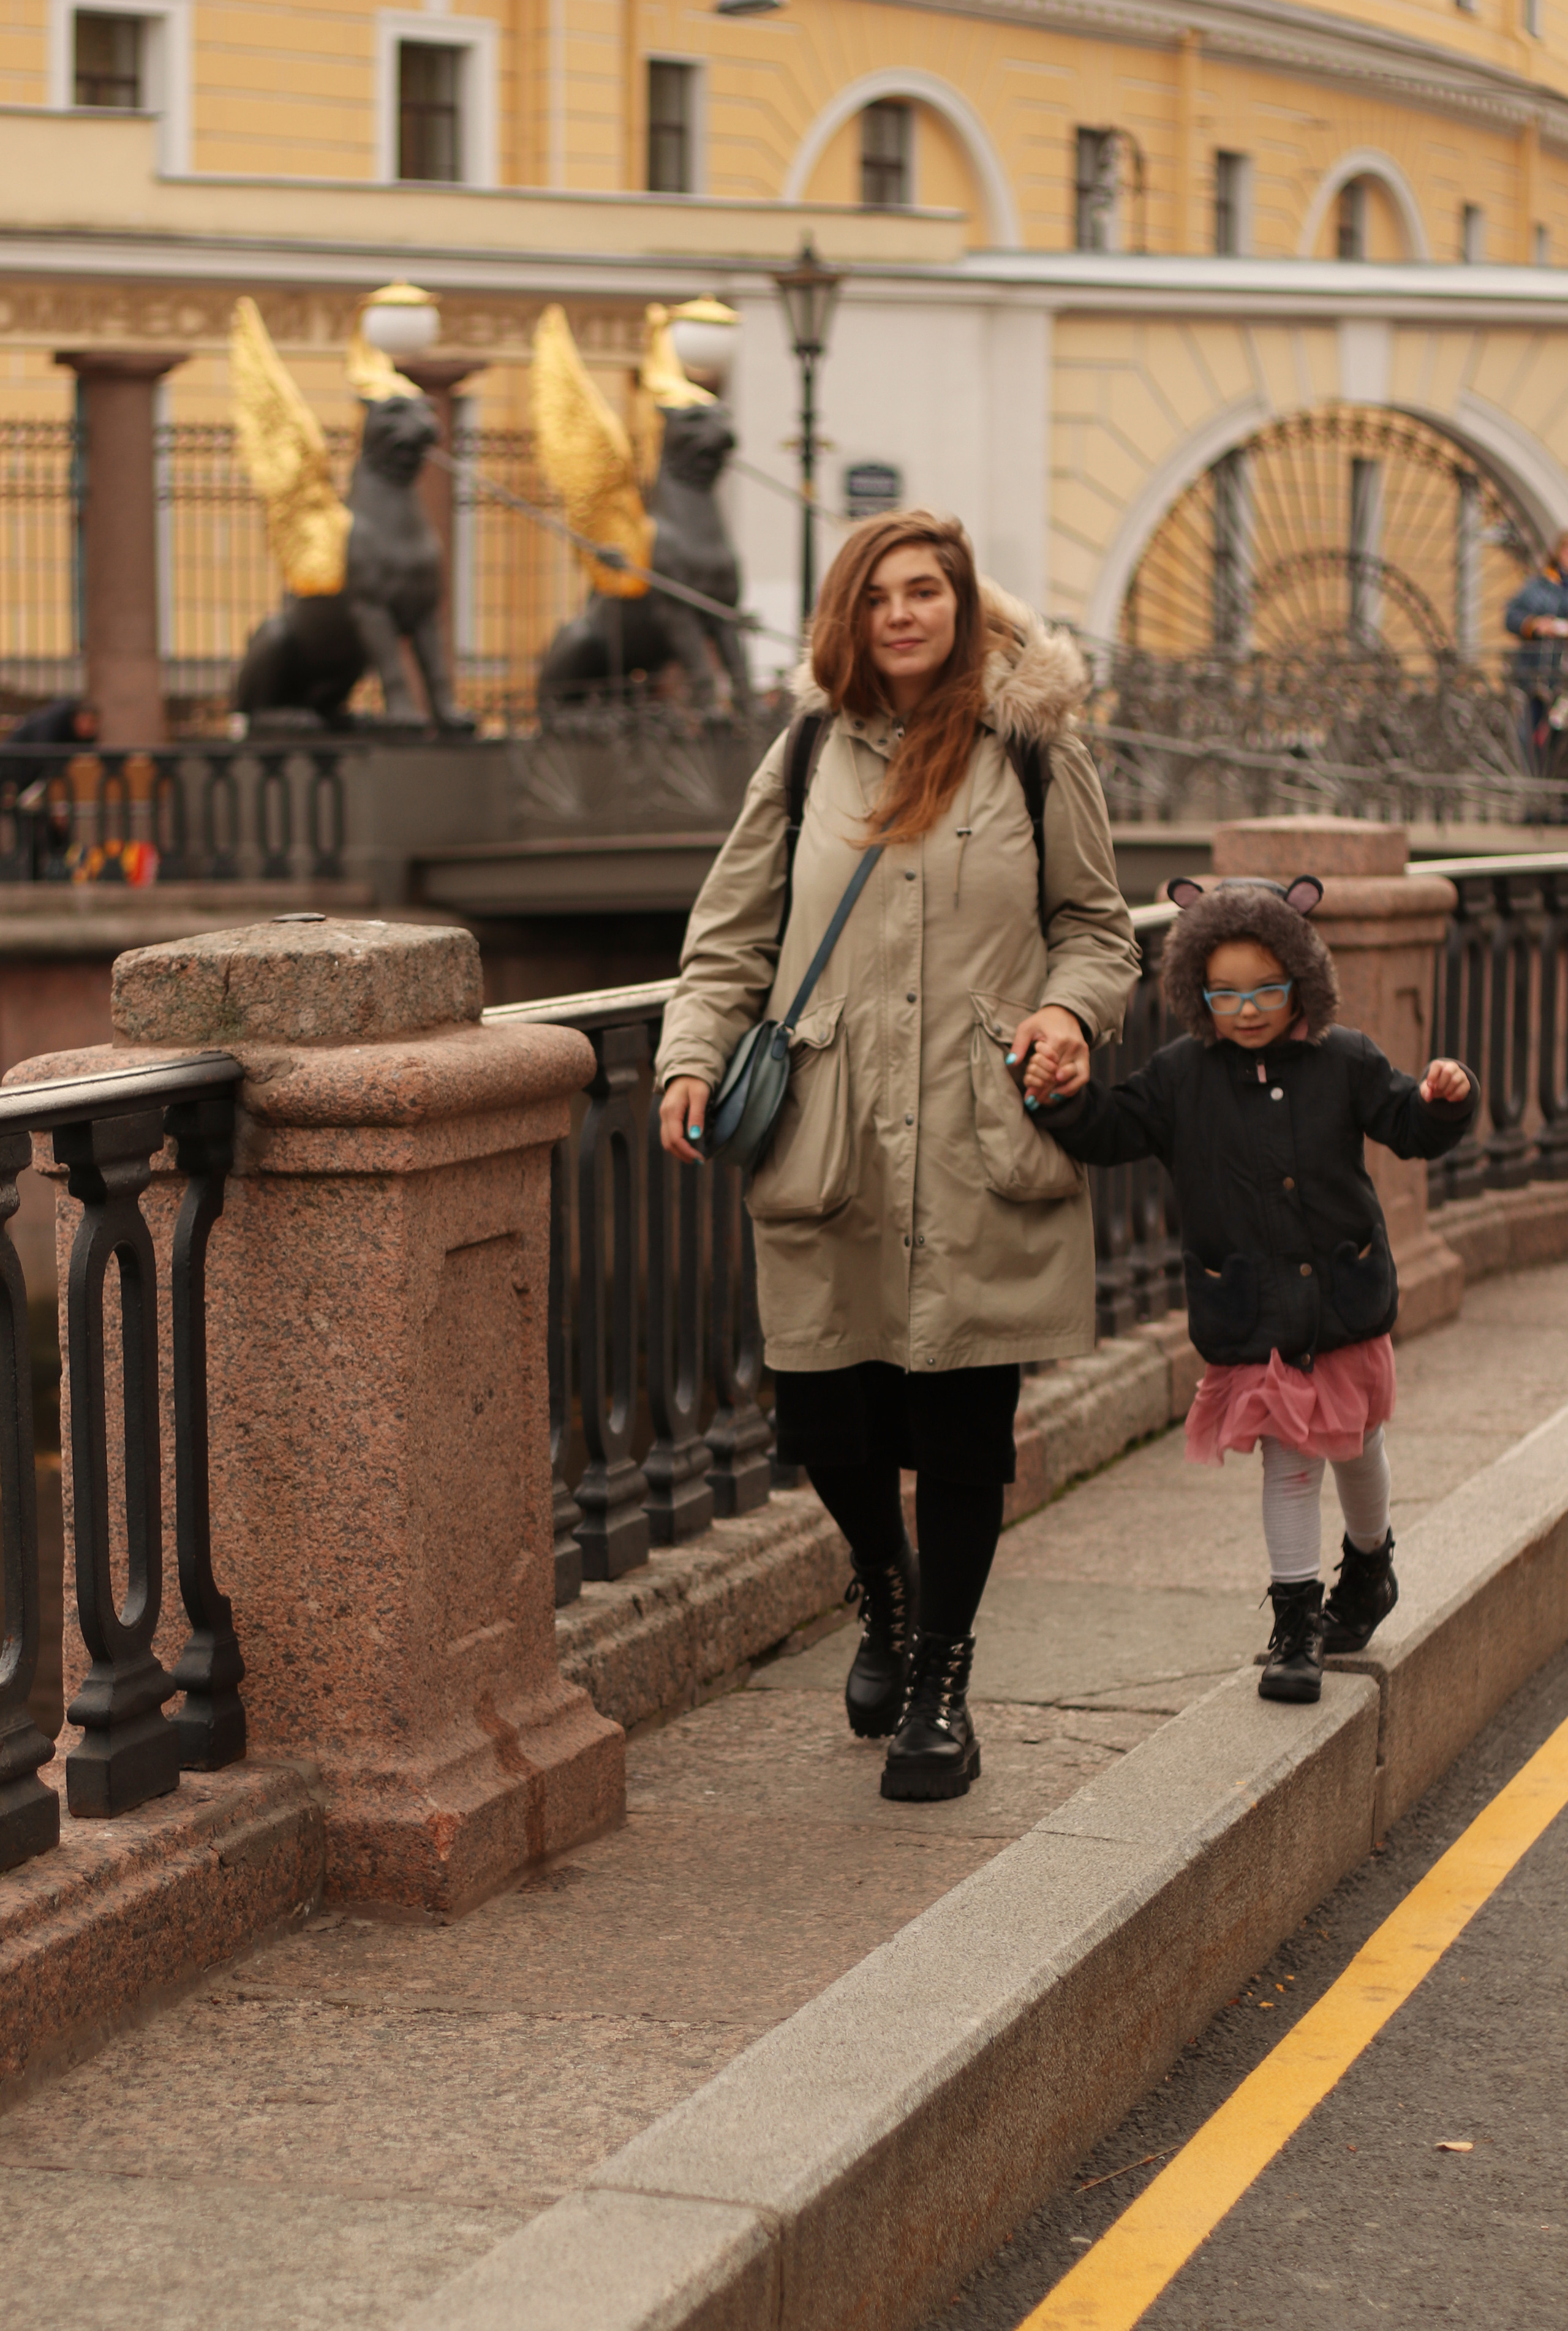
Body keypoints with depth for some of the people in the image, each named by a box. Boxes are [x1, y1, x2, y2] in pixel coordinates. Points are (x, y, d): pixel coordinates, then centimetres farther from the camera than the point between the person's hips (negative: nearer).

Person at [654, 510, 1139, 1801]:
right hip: (832, 1151, 2)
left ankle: (941, 1684, 18)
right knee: (824, 1420, 2)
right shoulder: (809, 759, 9)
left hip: (981, 1158, -1)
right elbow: (733, 931, 12)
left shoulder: (1036, 752, 5)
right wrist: (694, 1056, -3)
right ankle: (887, 1598, 36)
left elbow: (1096, 921, 13)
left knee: (962, 1427, -1)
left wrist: (1071, 1010, -7)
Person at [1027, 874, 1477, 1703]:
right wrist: (1059, 1101, -25)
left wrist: (1444, 1100, -21)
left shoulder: (1344, 1064, -2)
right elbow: (1114, 1128, -7)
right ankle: (1296, 1620, 7)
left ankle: (1369, 1564, 45)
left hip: (1346, 1300, 2)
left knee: (1356, 1445, 19)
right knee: (1287, 1462, -1)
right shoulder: (1181, 1076, -3)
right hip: (1249, 1316, -2)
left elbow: (1409, 1126, 0)